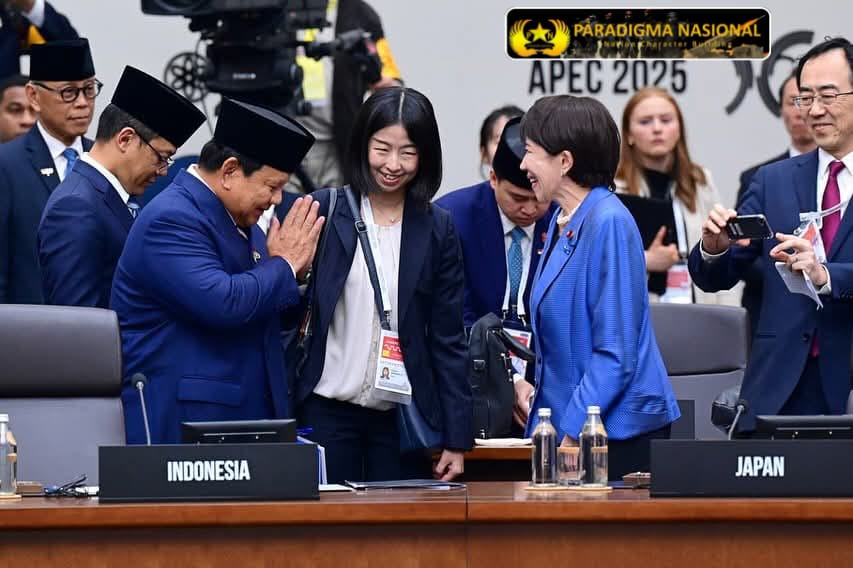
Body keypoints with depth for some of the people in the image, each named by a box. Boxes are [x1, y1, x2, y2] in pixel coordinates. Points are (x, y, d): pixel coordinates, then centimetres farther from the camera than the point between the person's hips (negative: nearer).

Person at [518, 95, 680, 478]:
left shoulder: (609, 224, -16)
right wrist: (535, 388, 11)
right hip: (569, 422, 8)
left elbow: (615, 354, -19)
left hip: (617, 430, -8)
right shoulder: (561, 223, 12)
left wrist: (571, 436, -19)